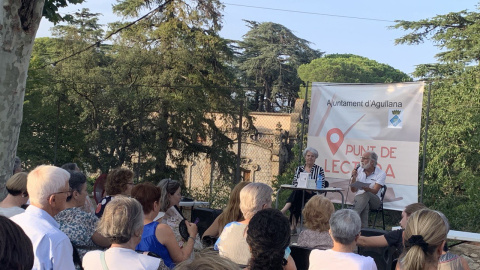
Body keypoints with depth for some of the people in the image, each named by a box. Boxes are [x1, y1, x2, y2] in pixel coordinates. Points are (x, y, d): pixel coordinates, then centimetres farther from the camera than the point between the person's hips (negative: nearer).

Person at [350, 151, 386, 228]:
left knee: (366, 195, -38)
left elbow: (375, 191, -16)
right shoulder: (359, 170, 7)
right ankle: (363, 227, -41)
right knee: (365, 205, -36)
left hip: (374, 201, -2)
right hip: (359, 197, 2)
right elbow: (353, 190, 7)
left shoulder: (381, 173, -4)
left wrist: (365, 188, -38)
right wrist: (354, 178, -12)